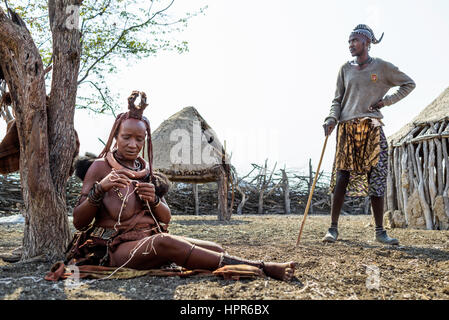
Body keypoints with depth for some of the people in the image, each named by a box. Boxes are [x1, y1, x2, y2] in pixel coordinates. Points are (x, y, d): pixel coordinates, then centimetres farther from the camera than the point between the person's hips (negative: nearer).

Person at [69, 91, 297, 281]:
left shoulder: (146, 169, 14)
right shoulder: (100, 167, 0)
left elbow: (166, 218, 10)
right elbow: (78, 221, -6)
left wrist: (154, 200, -12)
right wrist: (100, 189, -23)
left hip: (150, 239, 8)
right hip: (118, 247, -7)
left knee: (215, 250, -14)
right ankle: (262, 268, -40)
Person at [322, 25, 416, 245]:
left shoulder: (382, 67, 7)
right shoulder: (345, 69, 13)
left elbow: (409, 84, 16)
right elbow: (337, 100, 12)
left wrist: (386, 100, 3)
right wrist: (332, 119, -7)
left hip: (372, 128, -1)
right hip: (347, 128, 1)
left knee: (376, 178, -2)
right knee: (342, 176, -5)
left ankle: (380, 231, 6)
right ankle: (333, 228, -1)